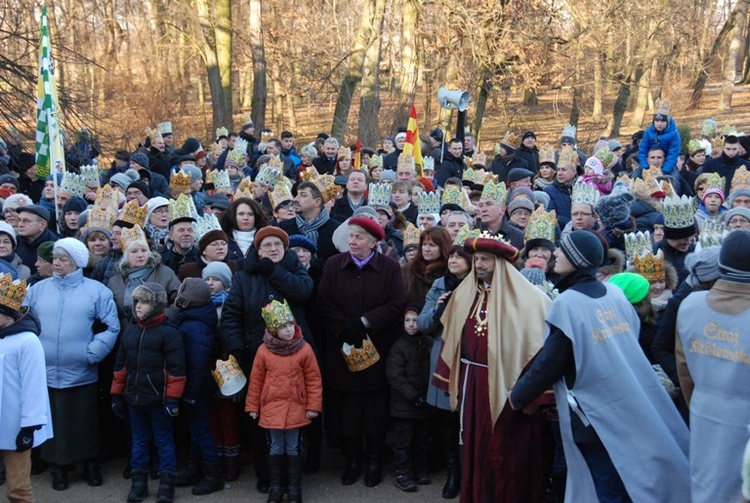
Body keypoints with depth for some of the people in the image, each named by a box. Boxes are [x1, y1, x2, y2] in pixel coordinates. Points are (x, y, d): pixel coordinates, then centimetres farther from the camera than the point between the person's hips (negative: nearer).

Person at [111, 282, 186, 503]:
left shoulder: (169, 332, -10)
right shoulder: (130, 332, 10)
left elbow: (176, 369, -12)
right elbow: (120, 366, 15)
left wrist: (173, 399, -15)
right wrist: (117, 395, 13)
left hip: (158, 399, -6)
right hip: (134, 398, 6)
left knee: (164, 441, 5)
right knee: (139, 441, 15)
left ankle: (166, 483, 14)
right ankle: (138, 481, 25)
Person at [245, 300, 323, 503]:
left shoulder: (304, 349, -9)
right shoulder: (264, 351, -6)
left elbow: (314, 379, -4)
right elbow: (256, 380, 2)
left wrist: (313, 406, -4)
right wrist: (252, 406, 5)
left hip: (296, 408, -1)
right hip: (271, 408, 1)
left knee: (294, 449, 10)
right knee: (275, 448, 13)